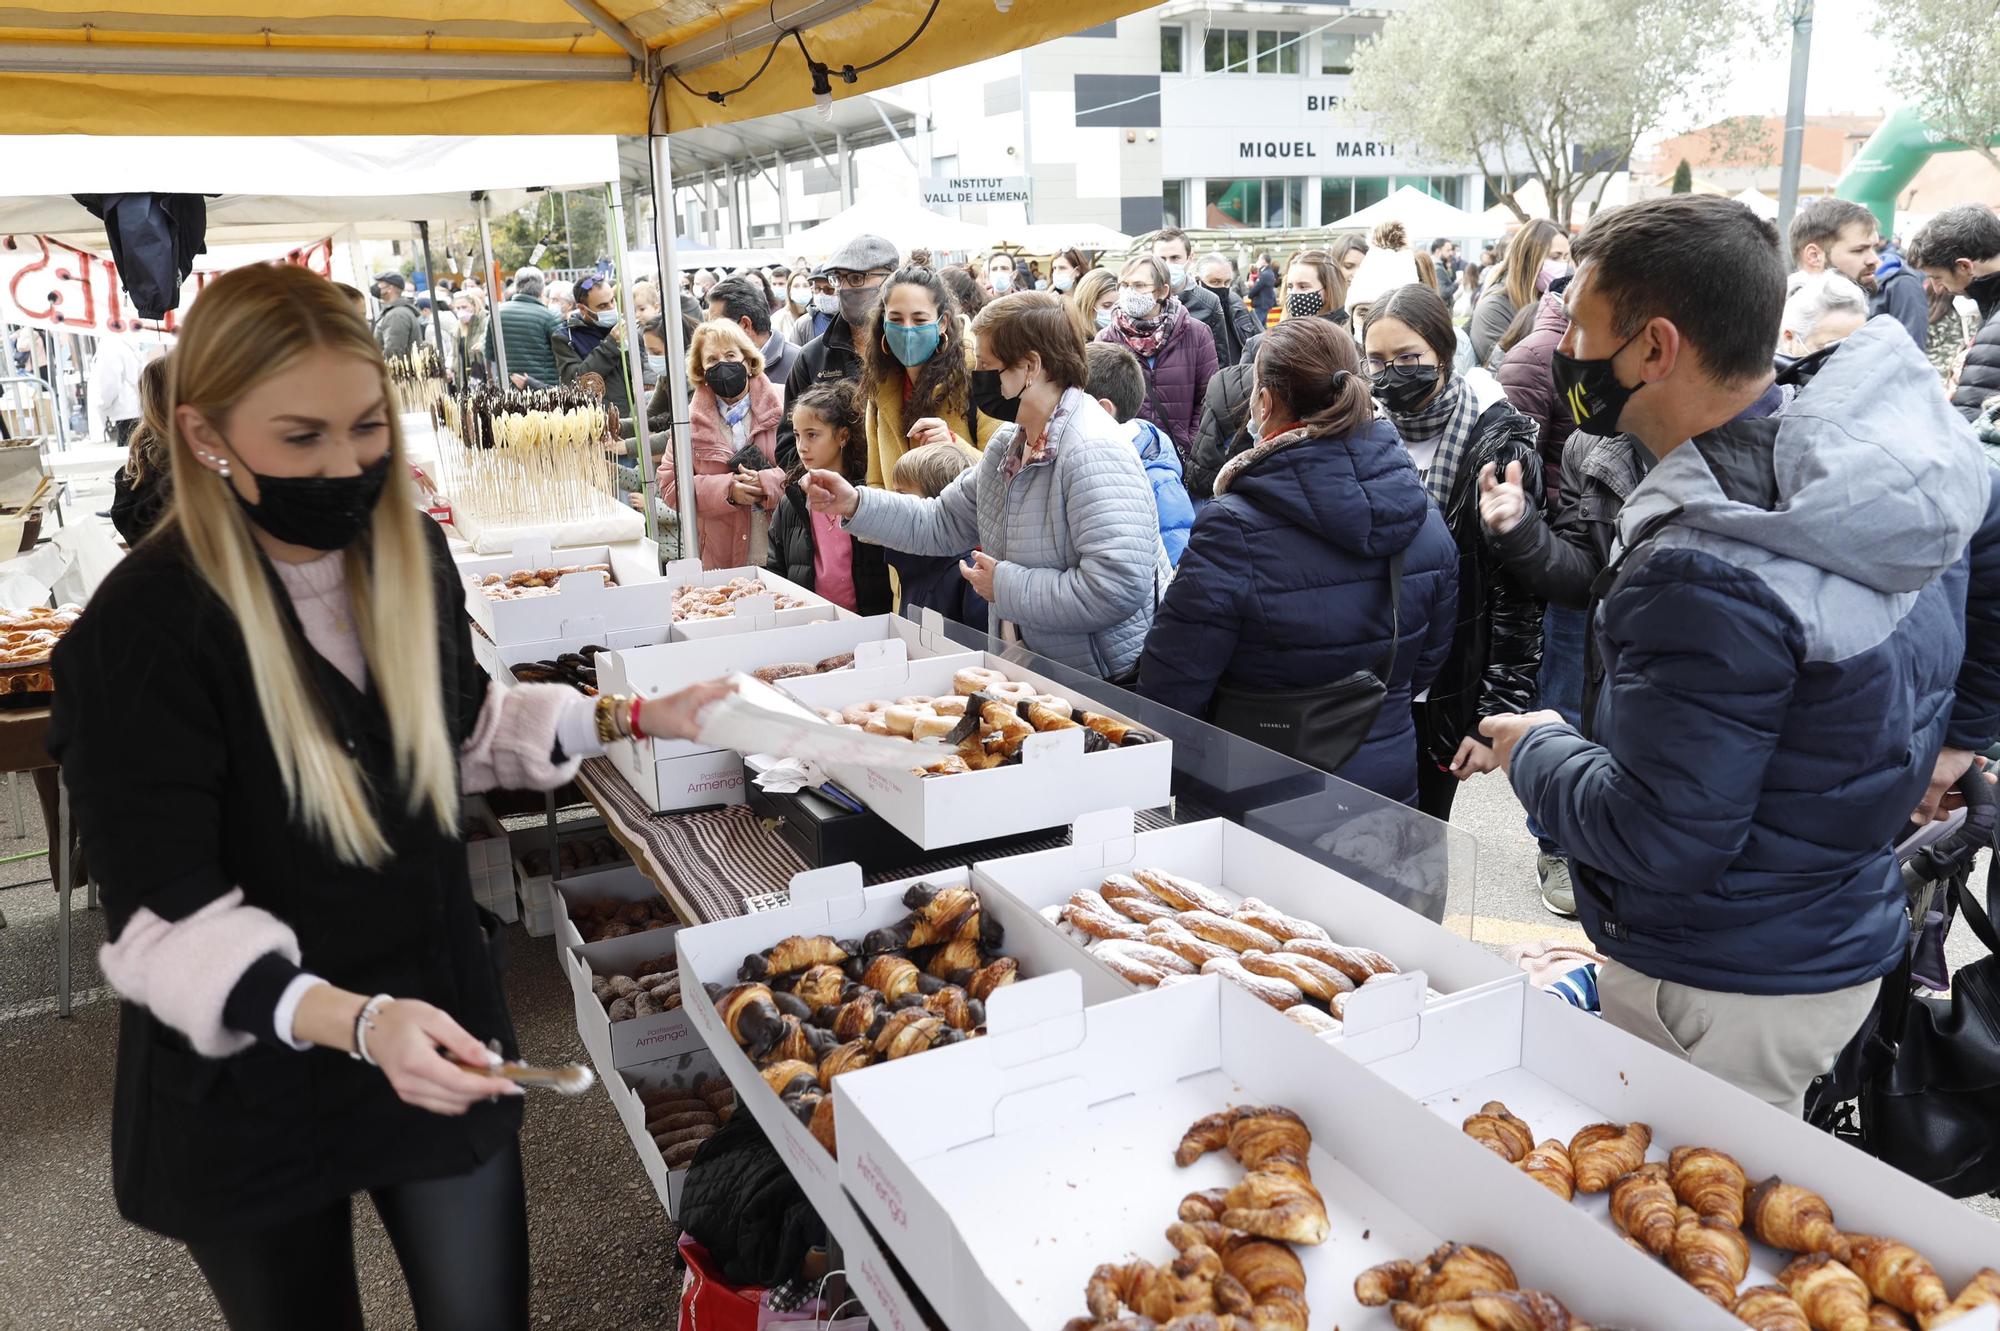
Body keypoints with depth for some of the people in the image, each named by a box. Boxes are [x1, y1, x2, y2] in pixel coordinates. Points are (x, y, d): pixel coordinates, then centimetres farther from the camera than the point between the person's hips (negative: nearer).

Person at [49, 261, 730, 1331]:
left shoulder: (409, 556, -4)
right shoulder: (142, 634, -23)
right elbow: (171, 922, -24)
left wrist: (629, 718, 4)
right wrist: (354, 1023, -39)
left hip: (441, 1036, 5)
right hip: (251, 1092, -4)